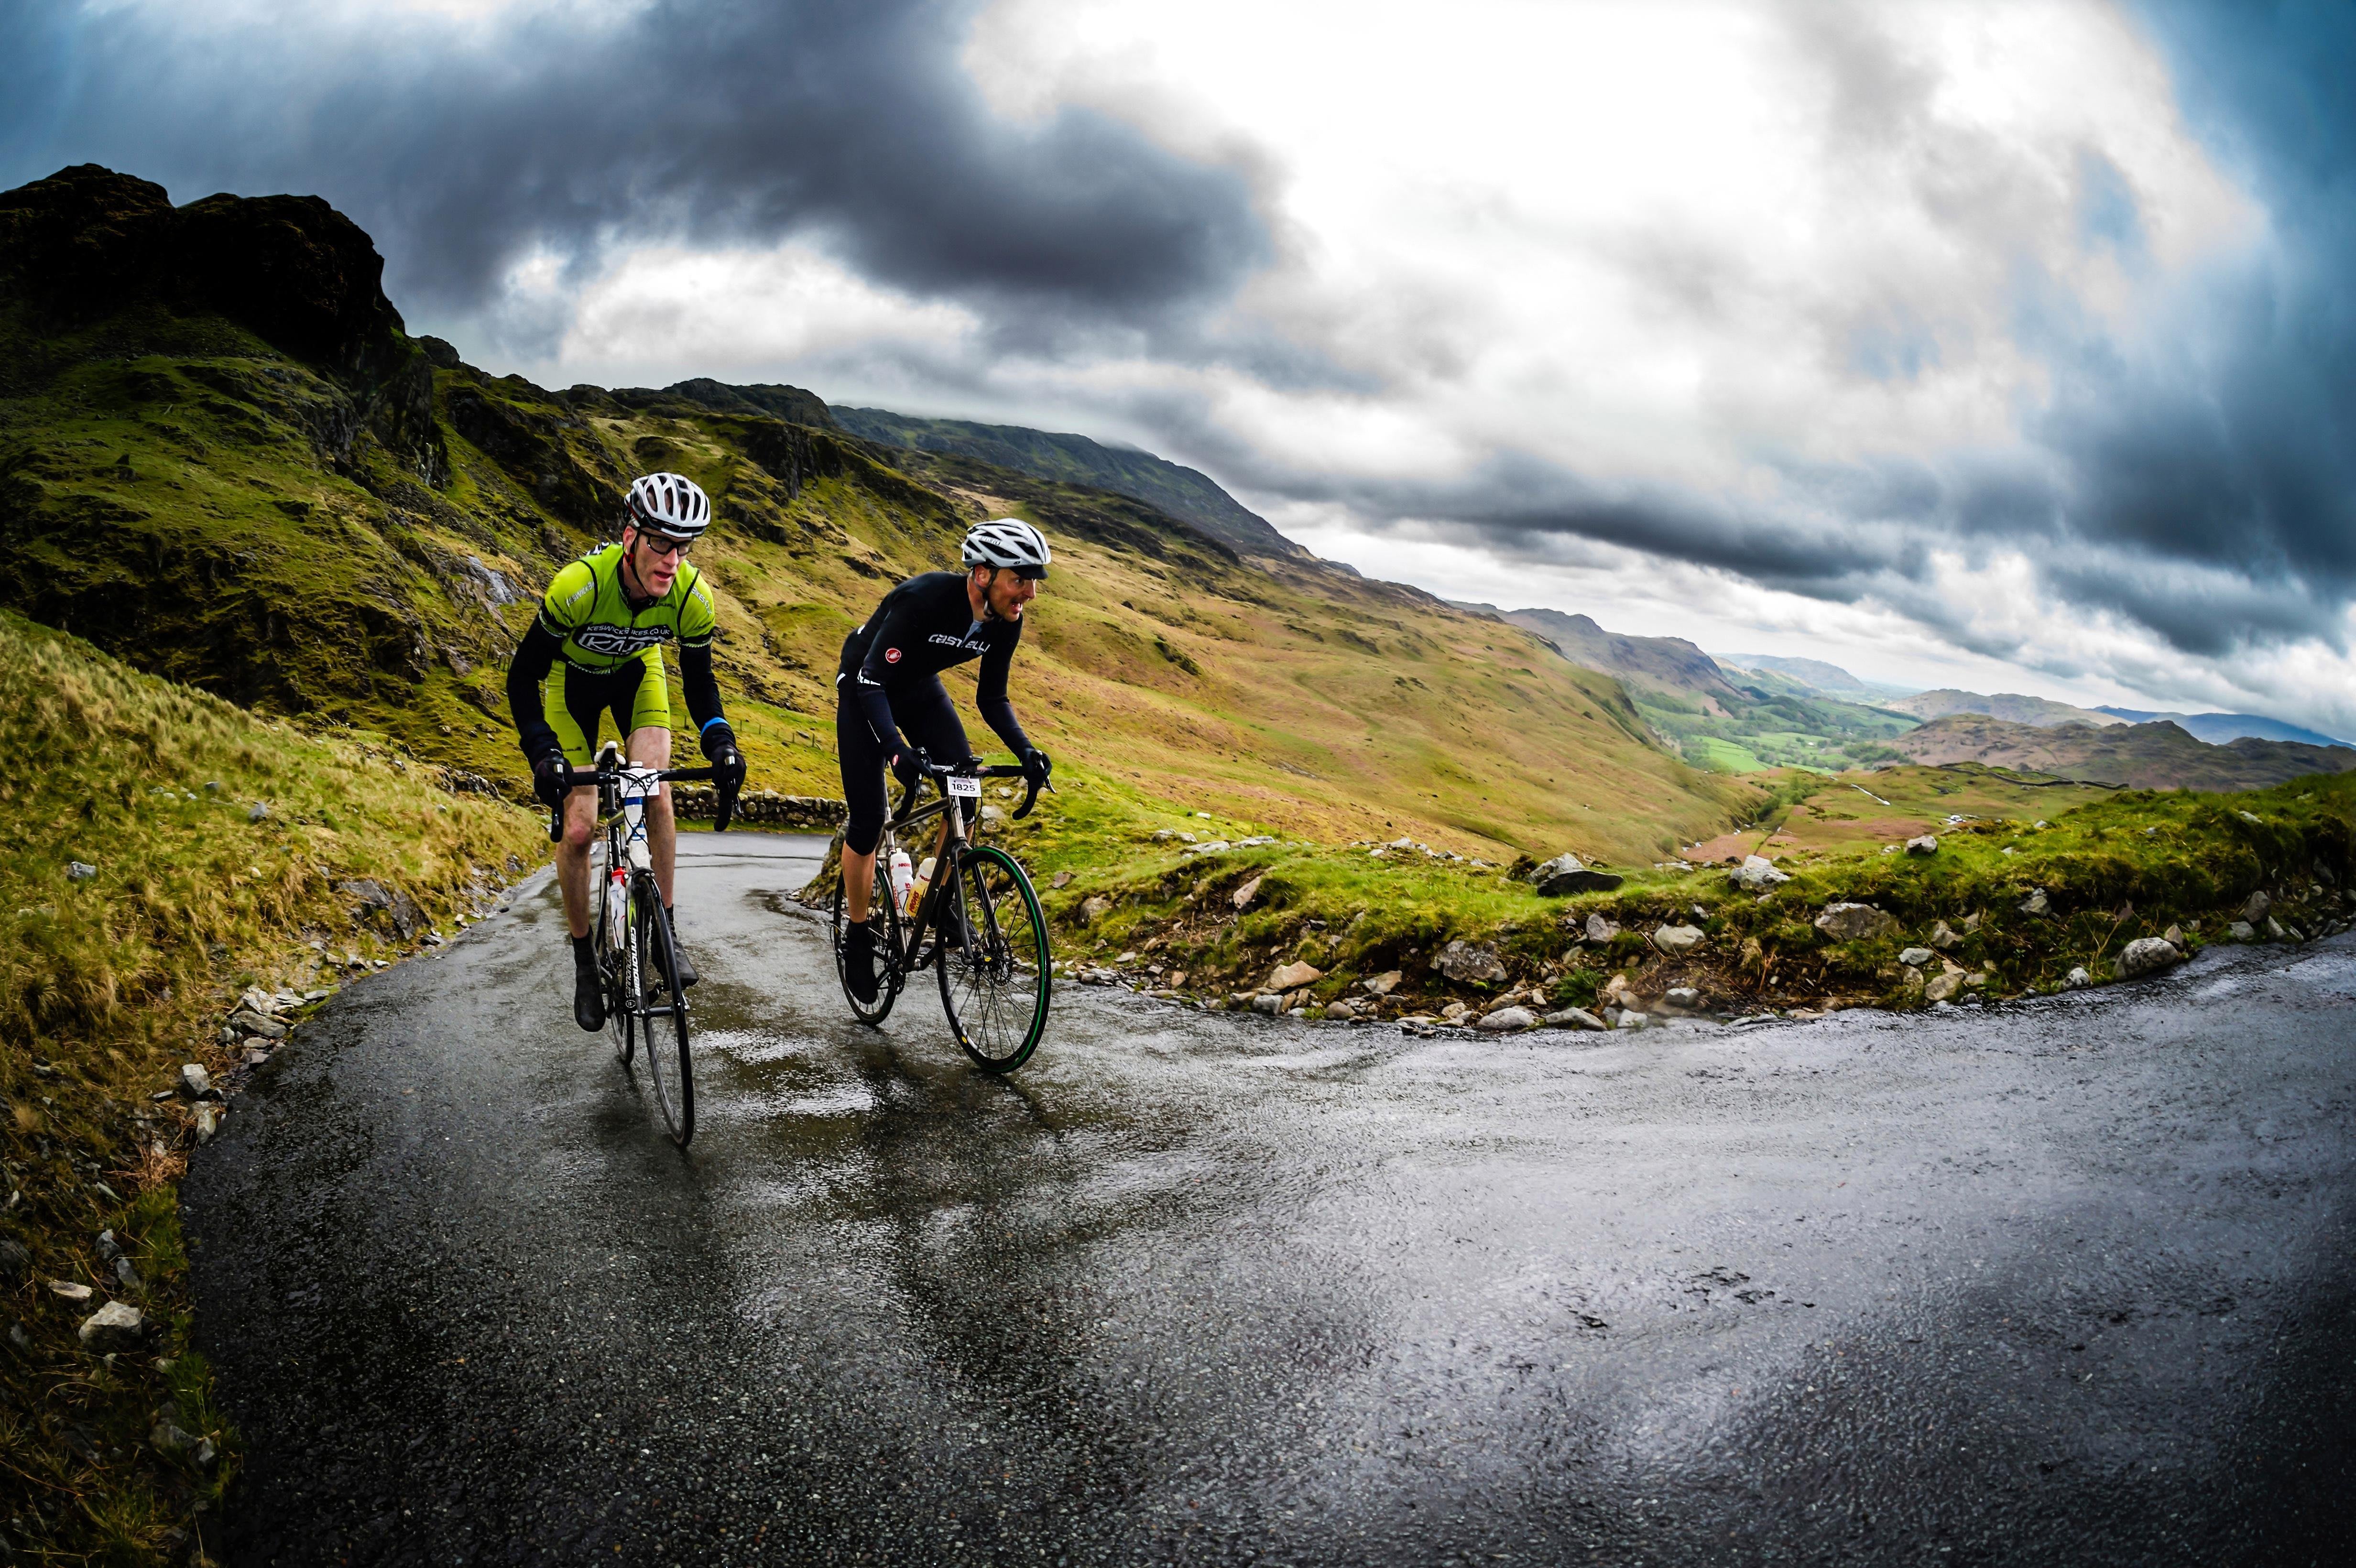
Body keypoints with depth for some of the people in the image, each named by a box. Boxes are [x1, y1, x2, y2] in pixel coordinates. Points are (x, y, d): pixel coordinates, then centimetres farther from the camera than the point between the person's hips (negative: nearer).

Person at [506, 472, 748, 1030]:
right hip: (573, 679, -2)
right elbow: (522, 676, -26)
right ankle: (584, 961, 10)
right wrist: (543, 752, -39)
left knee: (656, 798, -20)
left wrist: (719, 739, -28)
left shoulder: (692, 597, -28)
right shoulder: (579, 585, -37)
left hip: (638, 673, 2)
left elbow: (698, 679, -10)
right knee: (578, 828, -8)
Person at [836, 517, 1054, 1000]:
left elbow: (992, 699, -5)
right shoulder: (925, 598, -37)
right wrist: (897, 750, -47)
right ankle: (858, 935, 13)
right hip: (864, 688, -5)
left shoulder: (1007, 622, -18)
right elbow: (872, 682, -35)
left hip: (920, 688, 5)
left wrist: (1025, 750, -22)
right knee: (868, 820, -7)